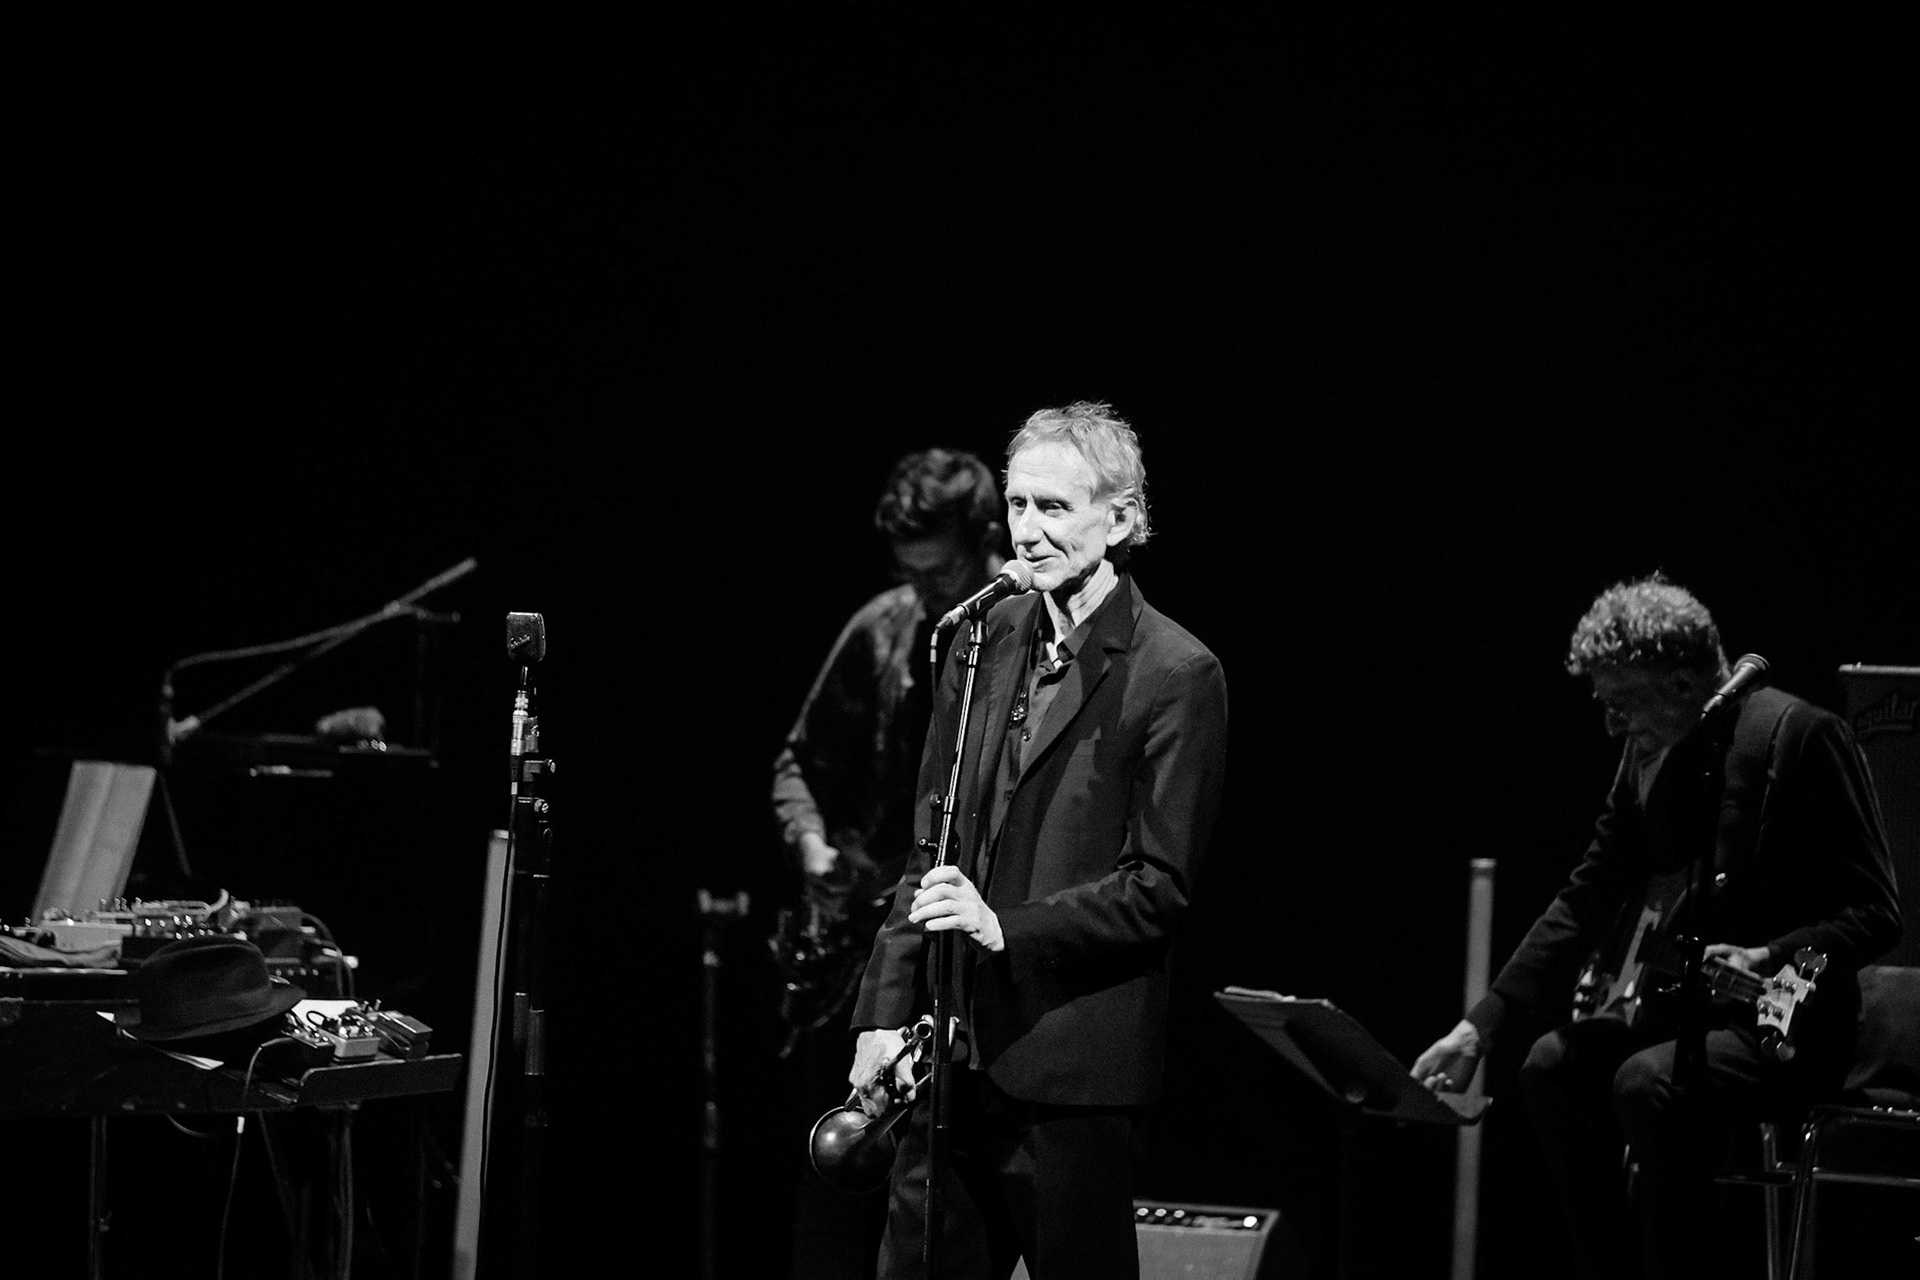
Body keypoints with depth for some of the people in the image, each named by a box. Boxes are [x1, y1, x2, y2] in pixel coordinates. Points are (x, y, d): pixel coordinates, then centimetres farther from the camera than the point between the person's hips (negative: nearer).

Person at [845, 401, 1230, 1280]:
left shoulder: (1176, 674, -9)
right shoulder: (986, 640, 10)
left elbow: (1160, 888, -10)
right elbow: (931, 844, 13)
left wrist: (1007, 928, -19)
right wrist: (886, 1011, 7)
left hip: (1074, 1065, -6)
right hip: (955, 1051, 6)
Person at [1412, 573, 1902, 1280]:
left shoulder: (1800, 736, -16)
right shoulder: (1652, 751, 7)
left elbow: (1874, 914, -15)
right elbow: (1587, 897, 11)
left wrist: (1769, 957, -32)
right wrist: (1480, 1025, 4)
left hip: (1785, 1017, -8)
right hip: (1680, 998, 8)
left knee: (1649, 1083, -30)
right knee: (1552, 1066, -11)